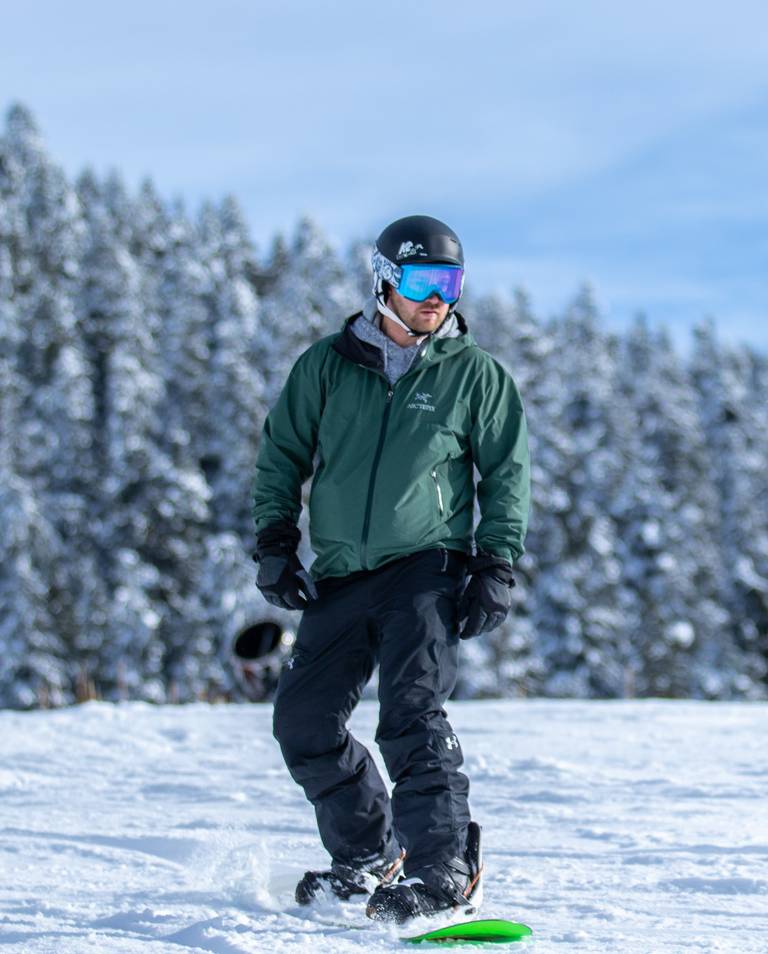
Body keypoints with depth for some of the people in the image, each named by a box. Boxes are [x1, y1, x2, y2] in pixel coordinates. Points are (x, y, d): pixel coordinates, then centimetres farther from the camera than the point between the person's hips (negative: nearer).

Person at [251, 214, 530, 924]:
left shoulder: (476, 374, 3)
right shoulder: (327, 366, 6)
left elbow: (508, 475, 7)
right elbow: (282, 453, 13)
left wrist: (497, 569, -2)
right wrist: (275, 543, 3)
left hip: (427, 566, -4)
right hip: (340, 576, 4)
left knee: (412, 714, -20)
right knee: (304, 720, 3)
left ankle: (445, 871, -20)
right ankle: (368, 856, 21)